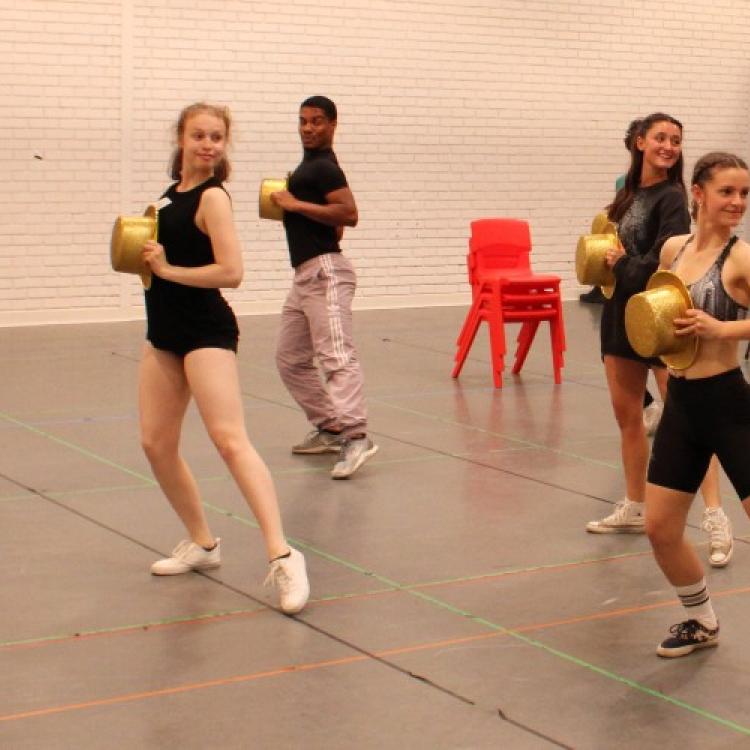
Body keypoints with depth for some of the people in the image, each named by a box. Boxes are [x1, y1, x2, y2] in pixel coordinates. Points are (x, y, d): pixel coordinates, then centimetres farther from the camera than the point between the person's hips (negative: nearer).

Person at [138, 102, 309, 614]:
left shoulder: (212, 196, -11)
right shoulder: (173, 191, 13)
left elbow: (231, 271, -21)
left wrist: (167, 269, -17)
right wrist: (143, 253, 8)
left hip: (206, 332, -9)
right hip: (165, 332, 9)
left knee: (230, 439, -19)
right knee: (156, 444, 9)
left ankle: (282, 555, -24)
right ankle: (202, 544, 24)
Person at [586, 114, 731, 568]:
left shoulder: (672, 198, -12)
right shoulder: (630, 192, 11)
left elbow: (663, 262, -20)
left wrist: (622, 265, -7)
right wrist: (610, 259, 4)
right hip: (623, 311, 8)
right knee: (627, 416, 15)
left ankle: (716, 519, -11)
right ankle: (634, 509, 28)